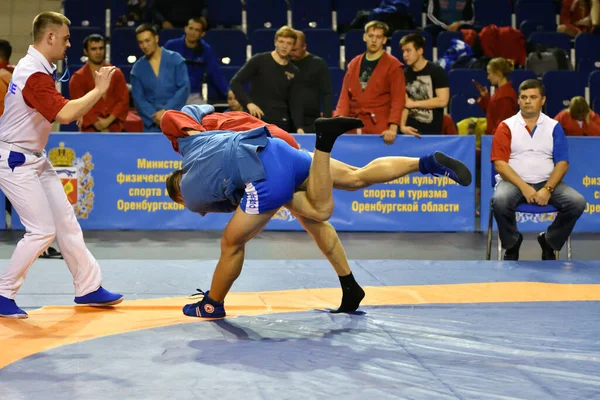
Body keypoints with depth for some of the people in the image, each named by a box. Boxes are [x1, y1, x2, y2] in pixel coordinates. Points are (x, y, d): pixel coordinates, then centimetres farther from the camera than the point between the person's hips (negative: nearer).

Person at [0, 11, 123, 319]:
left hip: (36, 159, 10)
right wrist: (99, 90, -25)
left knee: (66, 221, 10)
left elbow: (57, 110, 16)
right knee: (42, 230, -10)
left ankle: (88, 287, 18)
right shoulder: (34, 75, -24)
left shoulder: (38, 68, 9)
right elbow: (65, 115, -35)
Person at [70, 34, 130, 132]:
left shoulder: (117, 74, 11)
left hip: (115, 129, 2)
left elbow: (123, 101, 5)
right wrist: (101, 128, -10)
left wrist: (108, 120, -10)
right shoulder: (77, 78, 3)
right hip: (90, 131, -2)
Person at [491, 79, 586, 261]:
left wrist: (548, 189, -16)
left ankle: (549, 242, 2)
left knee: (577, 202, -24)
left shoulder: (554, 127, 9)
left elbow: (562, 163, 1)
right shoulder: (506, 127, 4)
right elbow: (499, 164, -6)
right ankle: (512, 244, -5)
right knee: (500, 201, -35)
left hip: (546, 182, 2)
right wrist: (524, 187, -19)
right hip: (514, 182, -2)